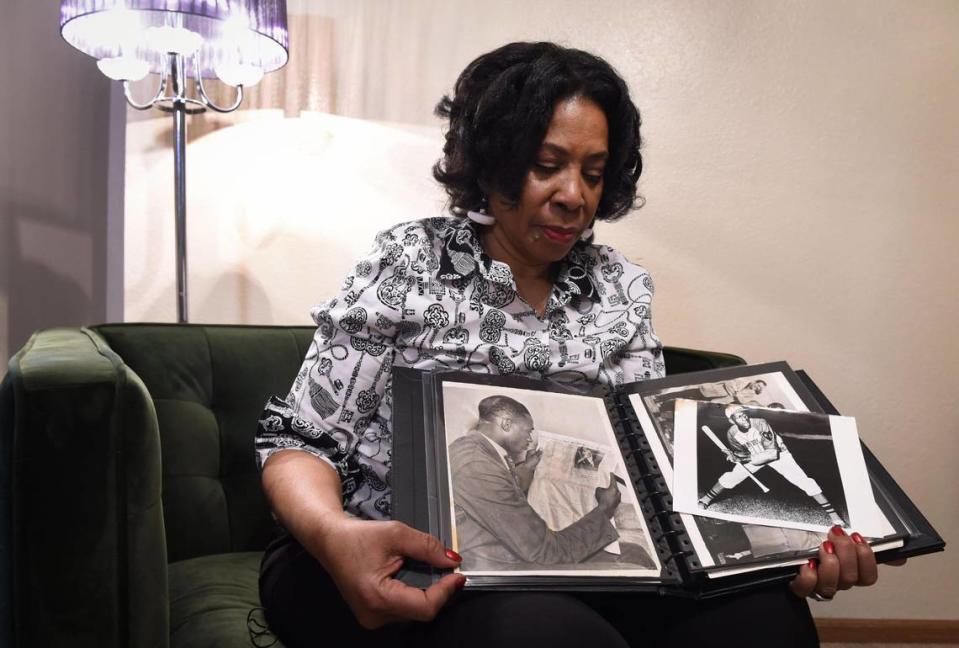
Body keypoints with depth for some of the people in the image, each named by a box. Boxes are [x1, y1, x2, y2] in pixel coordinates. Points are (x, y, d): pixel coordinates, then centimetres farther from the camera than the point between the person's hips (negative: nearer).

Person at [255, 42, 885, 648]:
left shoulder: (620, 289, 8)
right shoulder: (407, 264, -4)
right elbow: (303, 439, -6)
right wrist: (333, 533, -31)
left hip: (559, 569, 4)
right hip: (389, 569, -3)